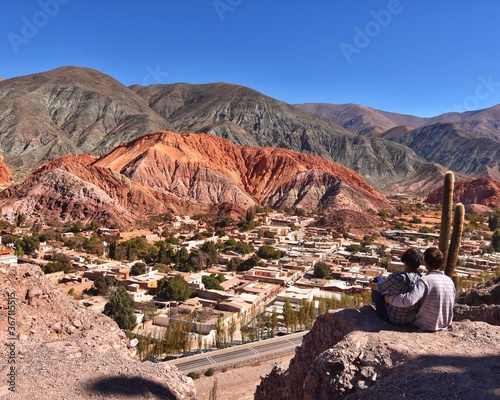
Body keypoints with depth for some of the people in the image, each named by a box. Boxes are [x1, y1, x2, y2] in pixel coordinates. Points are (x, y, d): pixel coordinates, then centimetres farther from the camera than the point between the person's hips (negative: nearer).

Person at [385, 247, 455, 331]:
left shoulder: (425, 281, -25)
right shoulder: (450, 280, -5)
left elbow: (409, 300, -39)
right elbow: (451, 303, 10)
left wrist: (390, 299, -23)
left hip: (426, 326, -6)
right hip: (444, 325, 6)